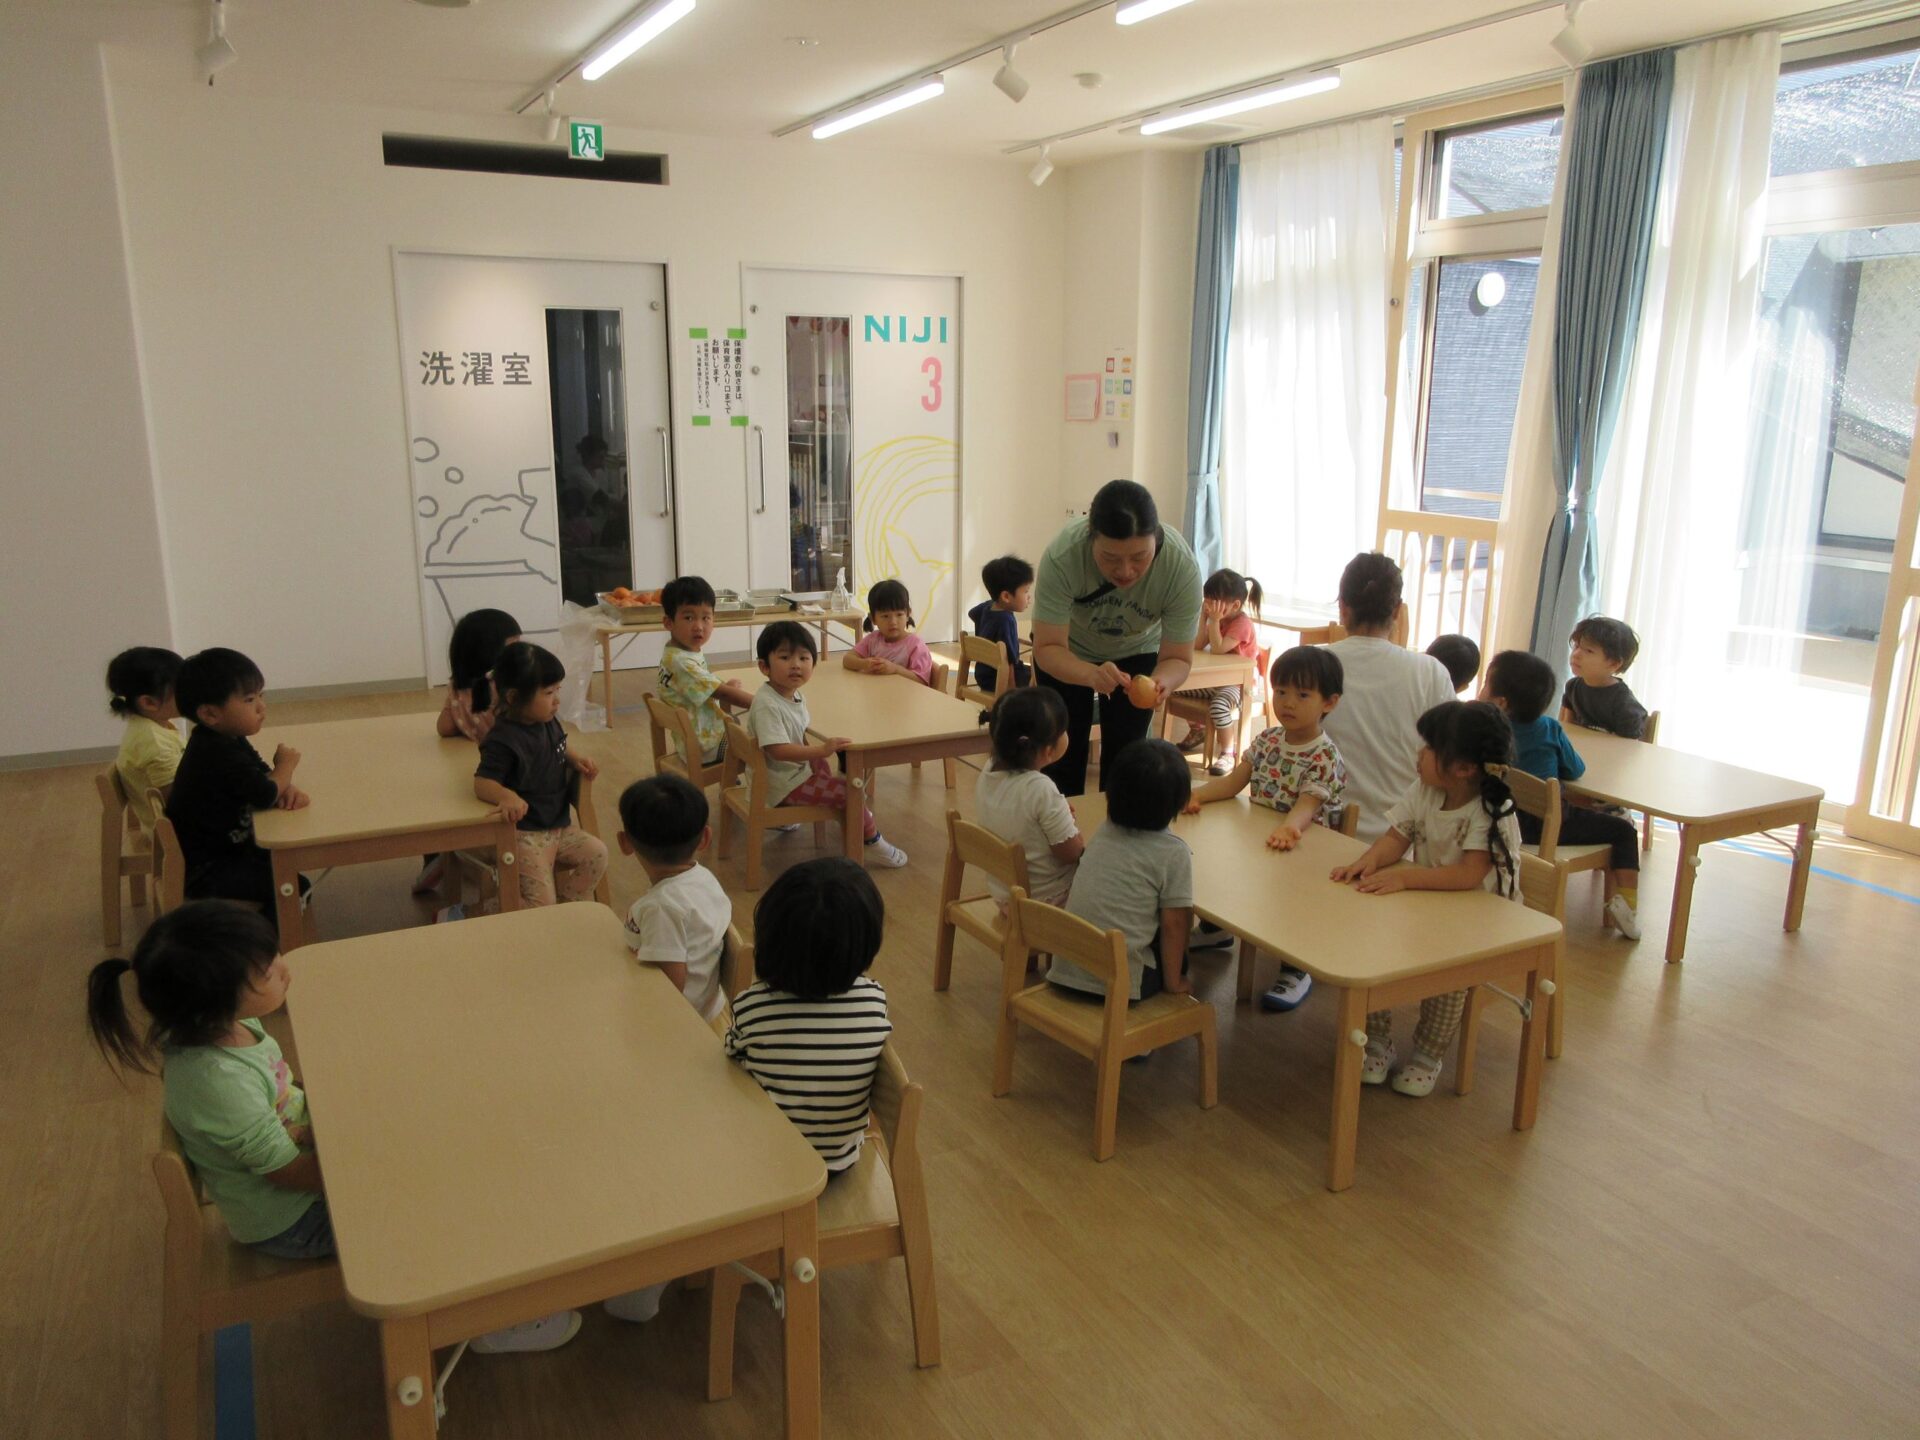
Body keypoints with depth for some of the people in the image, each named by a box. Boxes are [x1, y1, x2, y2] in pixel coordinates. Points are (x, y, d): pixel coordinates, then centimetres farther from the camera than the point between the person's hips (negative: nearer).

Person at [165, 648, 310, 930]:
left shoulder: (228, 740, 5)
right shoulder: (218, 755, -27)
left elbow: (263, 776, 14)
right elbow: (265, 795, -24)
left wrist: (288, 788, -8)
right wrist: (286, 764, -5)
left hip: (223, 849, 10)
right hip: (203, 872, -10)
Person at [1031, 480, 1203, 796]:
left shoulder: (1183, 567, -34)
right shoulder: (1062, 556, -38)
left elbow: (1178, 659, -24)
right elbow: (1047, 649, -33)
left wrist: (1159, 684, -47)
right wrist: (1092, 675, -52)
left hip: (1136, 651, 1)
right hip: (1068, 650, -1)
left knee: (1124, 756, -2)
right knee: (1064, 754, 0)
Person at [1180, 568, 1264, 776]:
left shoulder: (1242, 624, -18)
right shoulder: (1220, 620, 9)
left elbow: (1217, 649, -29)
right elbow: (1197, 646, 0)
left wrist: (1214, 620, -26)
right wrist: (1204, 617, -5)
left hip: (1237, 683, -9)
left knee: (1219, 705, -38)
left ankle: (1227, 753, -19)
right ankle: (1198, 731, 26)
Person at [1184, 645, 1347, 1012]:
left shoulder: (1325, 758, -15)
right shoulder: (1268, 740, 6)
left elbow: (1307, 805, -28)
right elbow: (1235, 779, 5)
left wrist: (1289, 828, -51)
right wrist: (1197, 794, -13)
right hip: (1255, 843, 7)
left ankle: (1295, 970, -9)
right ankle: (1214, 928, 27)